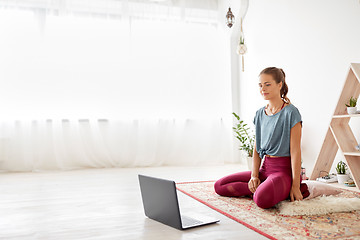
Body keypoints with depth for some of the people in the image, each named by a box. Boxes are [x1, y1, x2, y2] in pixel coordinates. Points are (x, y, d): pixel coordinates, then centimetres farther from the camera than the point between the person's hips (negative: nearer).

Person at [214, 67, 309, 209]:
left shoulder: (290, 112, -10)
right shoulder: (260, 114, 11)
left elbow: (295, 151, -13)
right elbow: (257, 149, 10)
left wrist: (295, 186, -17)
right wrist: (254, 176, -4)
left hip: (284, 169, -7)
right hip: (265, 168, 7)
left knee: (262, 199, -38)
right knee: (219, 186, 1)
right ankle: (261, 188, -2)